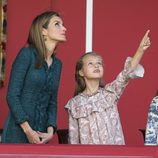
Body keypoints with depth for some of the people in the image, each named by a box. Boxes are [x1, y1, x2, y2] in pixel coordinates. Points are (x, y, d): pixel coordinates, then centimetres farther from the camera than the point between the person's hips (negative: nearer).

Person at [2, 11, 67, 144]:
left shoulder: (57, 64, 14)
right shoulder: (27, 54, -4)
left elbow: (52, 102, 14)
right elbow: (12, 95, -9)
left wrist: (50, 131, -3)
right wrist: (27, 130, -14)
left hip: (41, 135, 5)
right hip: (18, 130, -5)